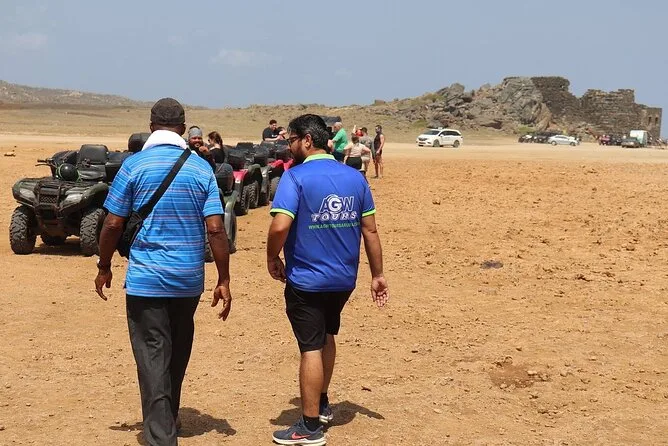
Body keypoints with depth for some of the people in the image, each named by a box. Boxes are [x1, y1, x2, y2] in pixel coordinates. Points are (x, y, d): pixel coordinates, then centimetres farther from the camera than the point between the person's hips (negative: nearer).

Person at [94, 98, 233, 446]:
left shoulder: (134, 165, -7)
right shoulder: (201, 168, 0)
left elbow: (113, 224, -6)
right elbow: (215, 229, -5)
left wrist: (104, 267, 8)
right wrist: (224, 280, 0)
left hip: (145, 279, -3)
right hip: (189, 278, 4)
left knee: (153, 358, 0)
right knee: (178, 352, 21)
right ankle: (169, 418, 39)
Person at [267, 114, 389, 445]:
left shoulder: (296, 177, -15)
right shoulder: (355, 177, 2)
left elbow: (280, 226, -25)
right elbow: (370, 230, 4)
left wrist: (272, 259, -7)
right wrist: (377, 275, 10)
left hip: (306, 280, -6)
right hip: (344, 278, 6)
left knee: (311, 348, 3)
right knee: (326, 336, 26)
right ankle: (322, 404, 41)